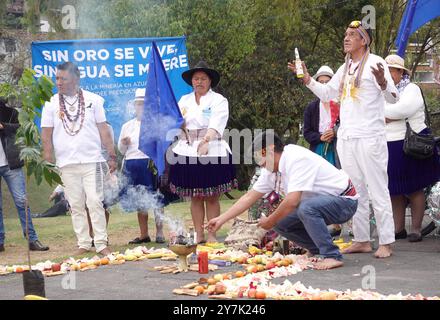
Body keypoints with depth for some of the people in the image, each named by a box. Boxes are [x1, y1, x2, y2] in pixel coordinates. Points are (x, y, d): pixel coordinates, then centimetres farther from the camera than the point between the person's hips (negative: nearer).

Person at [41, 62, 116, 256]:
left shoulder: (93, 100, 4)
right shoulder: (51, 104, 6)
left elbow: (103, 129, 6)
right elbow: (46, 134, 6)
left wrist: (112, 156, 4)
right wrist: (48, 160, -1)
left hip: (92, 161, -1)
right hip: (67, 163, 1)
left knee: (95, 203, -6)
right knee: (76, 206, 4)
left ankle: (101, 244, -2)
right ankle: (83, 244, 11)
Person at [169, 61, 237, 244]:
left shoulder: (218, 100, 3)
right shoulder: (184, 101, 17)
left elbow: (216, 125, -13)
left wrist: (206, 141, -29)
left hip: (212, 151, -4)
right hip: (188, 152, 4)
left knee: (212, 197, -2)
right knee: (195, 197, 5)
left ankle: (212, 235, 2)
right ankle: (199, 236, 10)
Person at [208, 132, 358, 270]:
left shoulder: (296, 159, -26)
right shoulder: (271, 170, 3)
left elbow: (292, 201, -32)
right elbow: (250, 197, 8)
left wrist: (270, 221, -17)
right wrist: (221, 219, 5)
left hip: (344, 201, -9)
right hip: (318, 203, 9)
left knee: (306, 208, -36)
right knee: (280, 222, -2)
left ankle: (332, 256, -25)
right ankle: (317, 249, 13)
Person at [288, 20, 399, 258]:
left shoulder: (375, 63, -6)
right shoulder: (345, 68, 16)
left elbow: (393, 98, -13)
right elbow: (327, 93, 26)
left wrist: (383, 83, -34)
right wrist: (308, 80, 13)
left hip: (369, 138, -8)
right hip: (345, 138, 8)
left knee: (377, 190, -7)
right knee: (355, 192, 11)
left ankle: (386, 243, -5)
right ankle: (362, 240, 18)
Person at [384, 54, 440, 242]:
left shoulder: (411, 89, -4)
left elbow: (404, 108, -22)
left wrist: (382, 114, -10)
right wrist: (391, 116, -12)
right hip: (389, 147, 6)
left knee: (413, 190, -1)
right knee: (394, 191, 7)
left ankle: (416, 229, 4)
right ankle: (399, 228, 13)